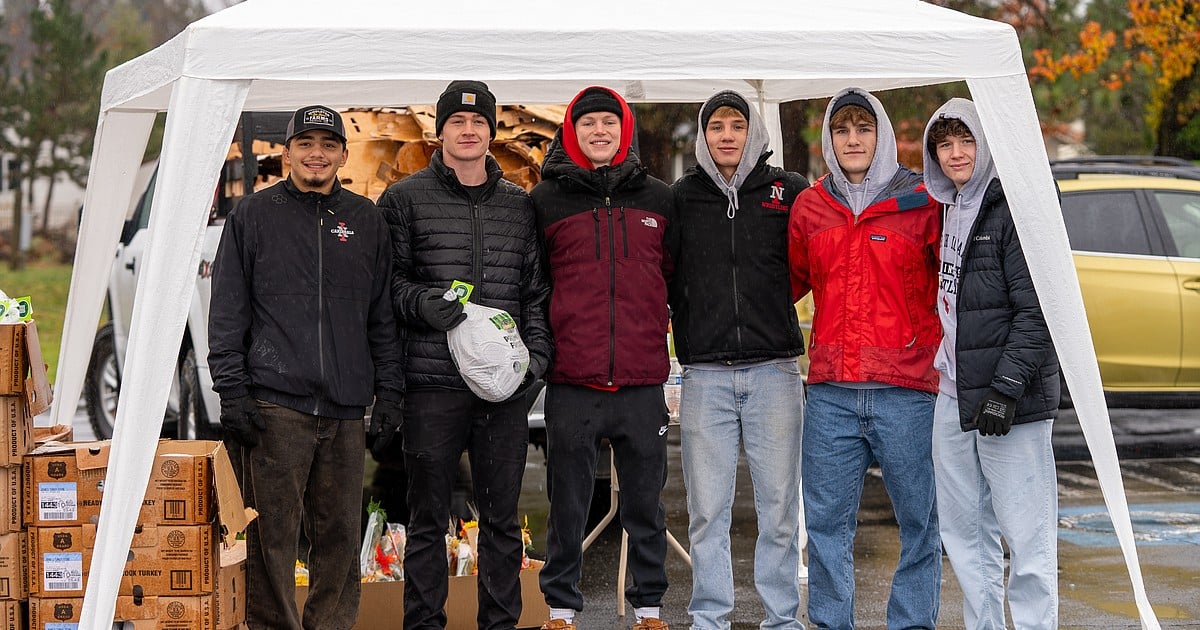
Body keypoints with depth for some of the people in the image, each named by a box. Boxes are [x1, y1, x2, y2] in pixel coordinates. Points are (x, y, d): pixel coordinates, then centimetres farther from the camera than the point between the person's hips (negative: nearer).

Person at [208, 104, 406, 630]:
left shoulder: (366, 221, 14)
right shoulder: (253, 216, 6)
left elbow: (384, 315, 16)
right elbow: (227, 312, 3)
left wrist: (389, 393, 8)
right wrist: (232, 390, -5)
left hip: (345, 408, 3)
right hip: (274, 405, -3)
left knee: (340, 534, 6)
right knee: (271, 534, -4)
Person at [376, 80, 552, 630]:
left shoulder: (519, 205, 14)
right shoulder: (405, 199, 5)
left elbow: (536, 289, 15)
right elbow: (387, 281, 3)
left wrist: (538, 351, 3)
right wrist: (425, 304, -15)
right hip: (433, 383, -3)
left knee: (502, 516, 8)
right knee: (428, 516, 2)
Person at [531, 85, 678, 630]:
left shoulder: (657, 199, 10)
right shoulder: (546, 200, 4)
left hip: (643, 381, 2)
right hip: (571, 382, -1)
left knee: (645, 504, 8)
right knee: (567, 506, 5)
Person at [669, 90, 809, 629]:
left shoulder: (789, 191, 4)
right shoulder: (682, 197, 8)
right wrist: (666, 318, 2)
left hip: (774, 371, -1)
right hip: (705, 375, 1)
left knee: (779, 507, 3)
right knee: (707, 509, 3)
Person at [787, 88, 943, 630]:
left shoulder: (923, 204, 1)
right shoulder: (809, 206, 11)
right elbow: (792, 281, 23)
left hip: (907, 389, -2)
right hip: (830, 390, 3)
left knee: (919, 518, 2)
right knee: (827, 521, 5)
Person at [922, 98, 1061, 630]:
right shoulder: (949, 210, 15)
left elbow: (1037, 311, -16)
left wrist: (1007, 387, -21)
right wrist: (943, 368, 17)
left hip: (1011, 402, -8)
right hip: (953, 396, 9)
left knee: (1026, 536, -5)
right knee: (964, 534, 13)